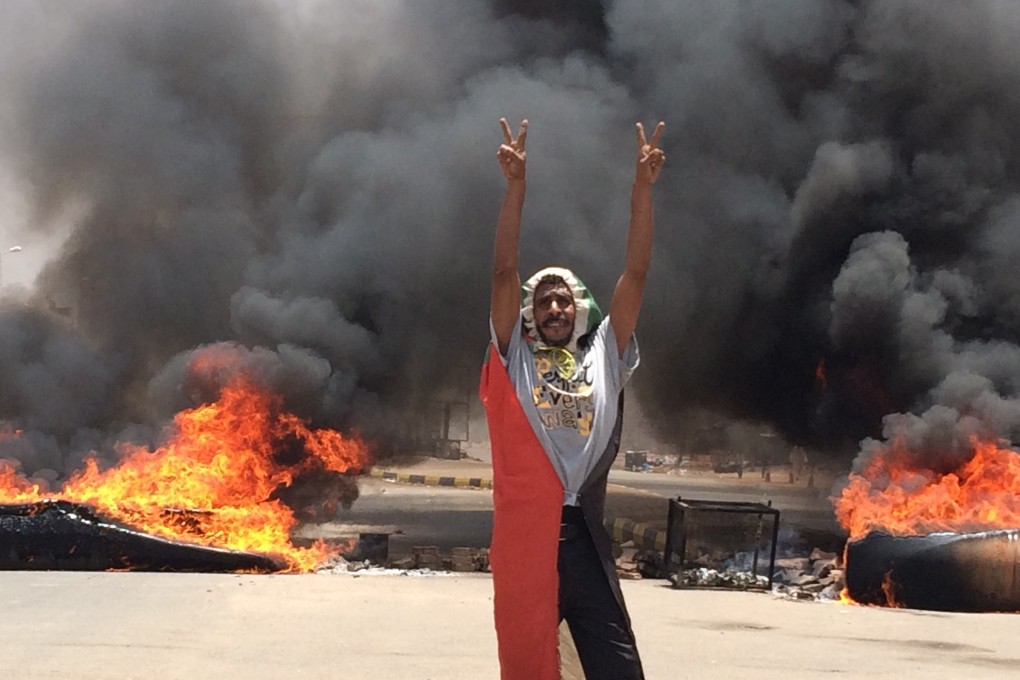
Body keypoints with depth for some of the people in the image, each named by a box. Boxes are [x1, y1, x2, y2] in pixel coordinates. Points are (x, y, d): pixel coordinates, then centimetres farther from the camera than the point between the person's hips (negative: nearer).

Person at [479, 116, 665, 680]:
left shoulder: (605, 356, 16)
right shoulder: (514, 357, 12)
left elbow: (636, 274, 9)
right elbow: (505, 272, 3)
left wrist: (643, 188, 1)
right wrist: (516, 185, -6)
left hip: (585, 534, 1)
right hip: (525, 532, -1)